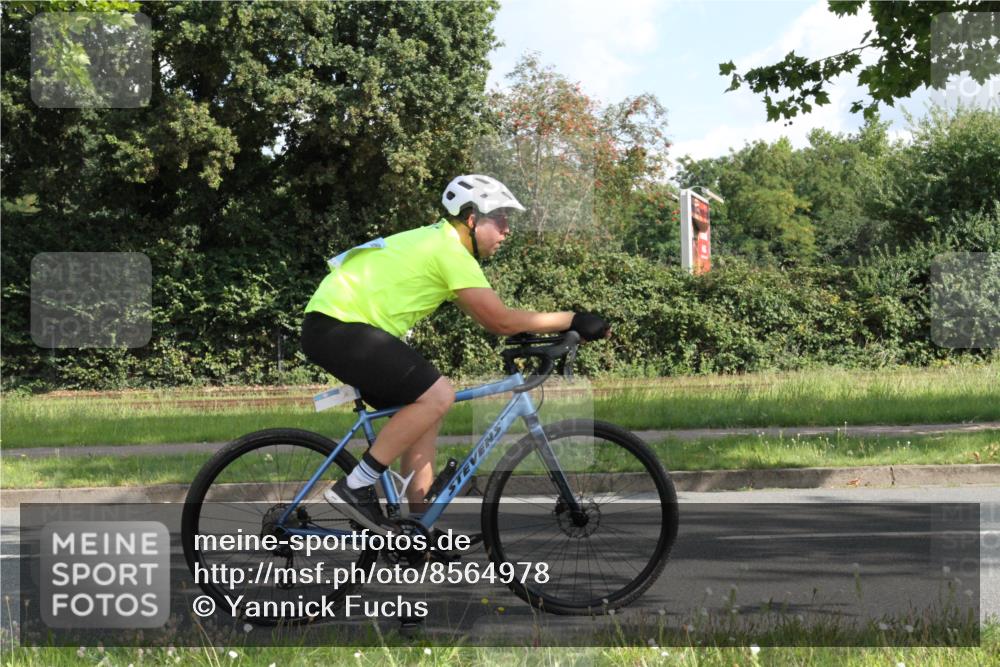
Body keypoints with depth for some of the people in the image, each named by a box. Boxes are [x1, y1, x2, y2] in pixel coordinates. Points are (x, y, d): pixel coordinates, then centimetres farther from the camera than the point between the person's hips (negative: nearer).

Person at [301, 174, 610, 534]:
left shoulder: (436, 240, 18)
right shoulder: (450, 250, -13)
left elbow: (492, 318, 21)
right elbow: (500, 321, -15)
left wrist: (564, 324, 15)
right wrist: (573, 320, -9)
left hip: (333, 324, 11)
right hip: (339, 327, -11)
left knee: (426, 409, 11)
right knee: (437, 395, -19)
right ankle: (354, 488, -13)